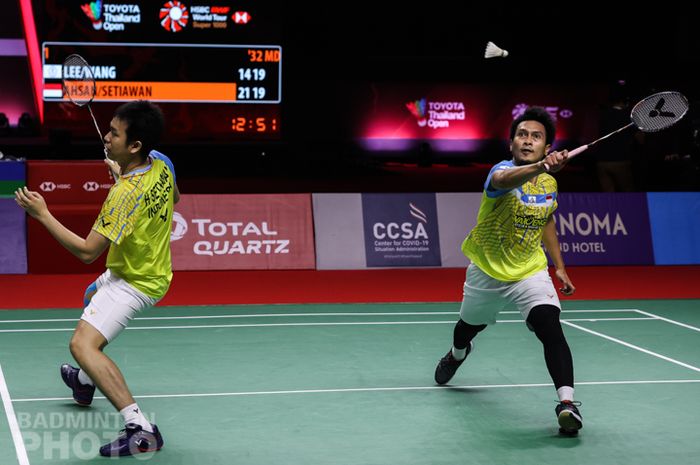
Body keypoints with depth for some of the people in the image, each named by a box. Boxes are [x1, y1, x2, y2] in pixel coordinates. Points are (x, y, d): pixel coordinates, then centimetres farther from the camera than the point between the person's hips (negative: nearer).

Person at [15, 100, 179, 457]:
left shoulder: (125, 194, -33)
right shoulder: (161, 163, -10)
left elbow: (87, 251, -29)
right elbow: (174, 197, 14)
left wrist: (42, 214, -24)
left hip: (136, 283, -10)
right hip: (151, 267, 10)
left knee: (82, 344, -24)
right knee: (91, 297, 36)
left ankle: (141, 430, -29)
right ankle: (85, 382, 57)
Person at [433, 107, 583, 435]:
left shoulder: (549, 183, -5)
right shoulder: (502, 170, -24)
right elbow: (505, 180, -52)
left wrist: (559, 267, 12)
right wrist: (540, 167, -71)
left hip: (531, 272, 2)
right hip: (487, 271, -2)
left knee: (550, 325, -26)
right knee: (471, 325, 25)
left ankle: (567, 403, -31)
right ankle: (457, 354, 62)